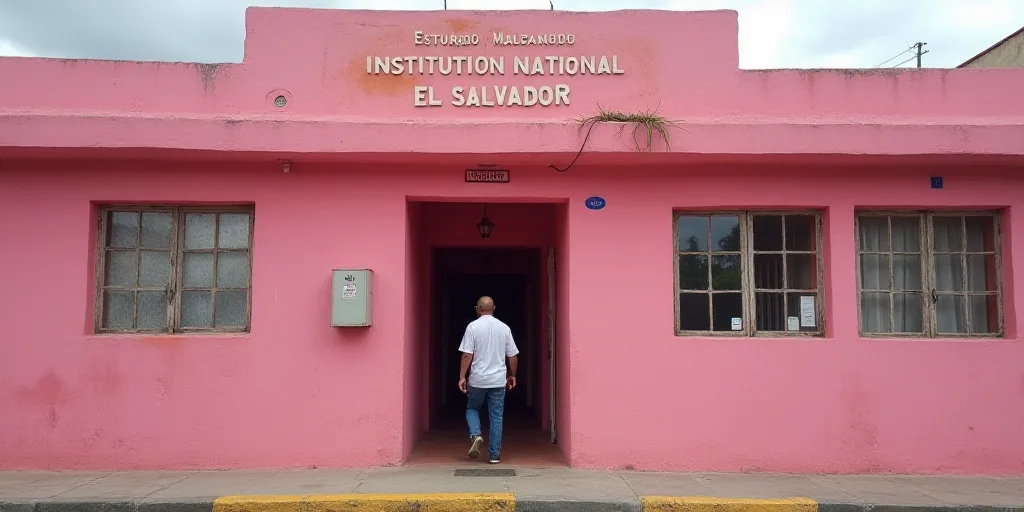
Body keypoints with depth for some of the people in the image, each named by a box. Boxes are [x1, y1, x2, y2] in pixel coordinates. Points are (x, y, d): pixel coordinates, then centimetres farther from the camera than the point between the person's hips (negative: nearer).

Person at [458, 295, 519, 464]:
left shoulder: (473, 326, -6)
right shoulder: (504, 328, 3)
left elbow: (467, 355, -11)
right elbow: (513, 356, 6)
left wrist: (462, 376, -5)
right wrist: (512, 375, 20)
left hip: (477, 380, -2)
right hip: (498, 380, 2)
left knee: (472, 409, 19)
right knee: (496, 417, 9)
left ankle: (475, 435, -5)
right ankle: (495, 455, 11)